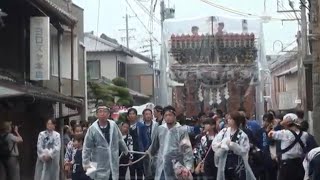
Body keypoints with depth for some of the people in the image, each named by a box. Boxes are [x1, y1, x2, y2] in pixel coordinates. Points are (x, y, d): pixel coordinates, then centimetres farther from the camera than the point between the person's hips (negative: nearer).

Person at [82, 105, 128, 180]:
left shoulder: (114, 125, 0)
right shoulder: (92, 129, -10)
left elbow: (120, 141, 16)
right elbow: (87, 148, -6)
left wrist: (126, 152, 26)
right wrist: (86, 163, -10)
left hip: (113, 166, 3)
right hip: (99, 167, -3)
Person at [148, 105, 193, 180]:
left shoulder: (182, 130, -10)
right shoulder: (160, 129, 6)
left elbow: (187, 150, -15)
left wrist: (188, 167, -26)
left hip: (175, 168, -5)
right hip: (161, 168, 5)